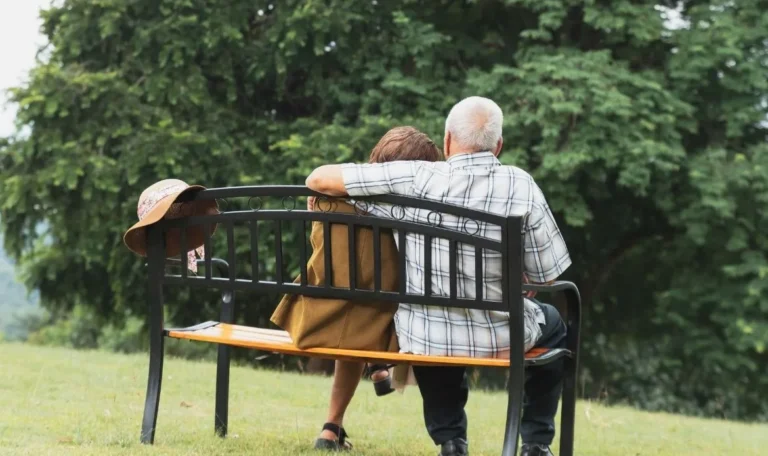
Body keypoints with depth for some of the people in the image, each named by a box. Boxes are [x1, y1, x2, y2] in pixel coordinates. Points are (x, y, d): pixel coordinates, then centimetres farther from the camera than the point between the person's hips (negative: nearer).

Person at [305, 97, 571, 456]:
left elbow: (319, 178, -11)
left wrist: (319, 194, 12)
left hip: (424, 340, 1)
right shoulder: (521, 187, -14)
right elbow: (546, 276, -6)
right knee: (553, 324, 33)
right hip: (500, 339, 0)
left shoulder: (414, 178, -14)